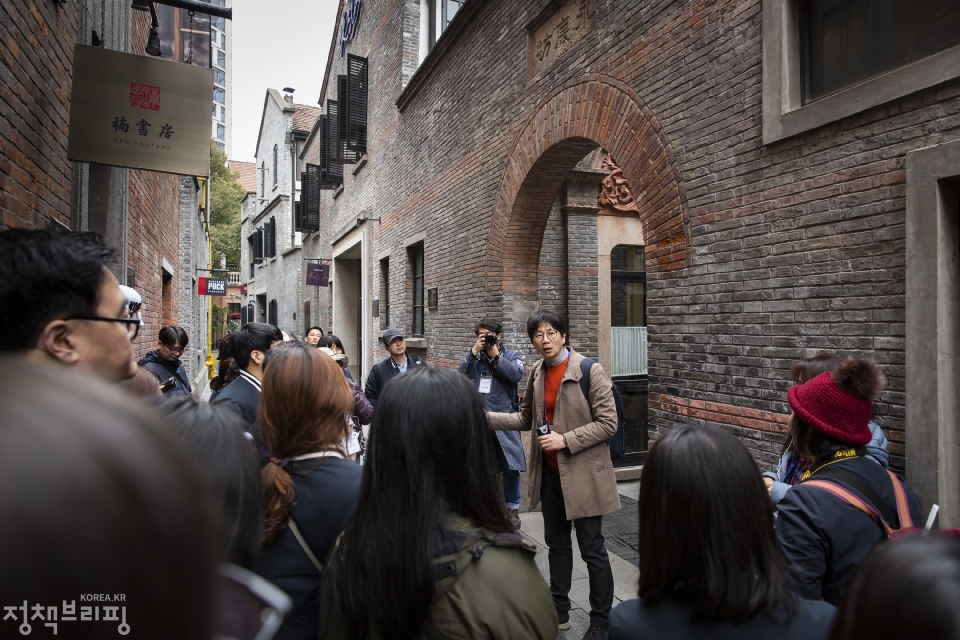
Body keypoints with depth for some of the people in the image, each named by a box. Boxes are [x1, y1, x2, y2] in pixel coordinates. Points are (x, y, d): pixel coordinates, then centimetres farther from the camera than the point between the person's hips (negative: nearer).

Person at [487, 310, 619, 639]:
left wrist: (566, 440, -23)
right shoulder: (536, 373, 3)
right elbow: (526, 418, 10)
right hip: (549, 472, 6)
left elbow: (608, 423, -16)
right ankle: (559, 609, 37)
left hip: (582, 473, -6)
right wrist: (488, 418, -2)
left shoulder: (590, 371, -16)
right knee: (556, 543, 19)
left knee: (591, 548, 7)